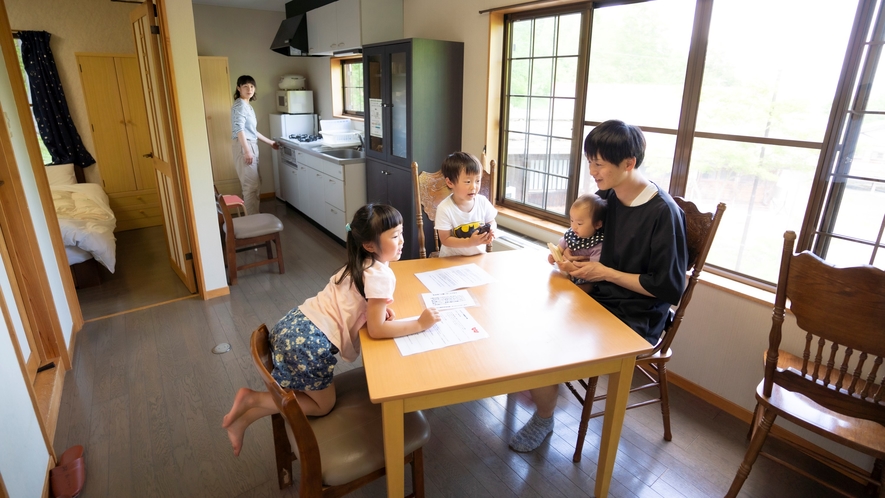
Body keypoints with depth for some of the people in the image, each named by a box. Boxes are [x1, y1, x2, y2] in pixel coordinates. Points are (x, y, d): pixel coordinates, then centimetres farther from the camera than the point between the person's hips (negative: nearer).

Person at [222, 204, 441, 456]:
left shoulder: (360, 264, 11)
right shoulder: (381, 275, -17)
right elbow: (377, 330, -18)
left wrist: (376, 309, 3)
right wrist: (420, 324, -14)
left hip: (297, 324, 9)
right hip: (309, 340, -9)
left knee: (313, 389, 28)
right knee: (324, 404, 14)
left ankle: (243, 420, 23)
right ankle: (253, 398, 7)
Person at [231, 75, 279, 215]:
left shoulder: (248, 105, 20)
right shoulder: (240, 104, -9)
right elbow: (239, 129, -20)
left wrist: (270, 142, 28)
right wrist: (247, 151, -26)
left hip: (251, 146, 10)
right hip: (244, 147, -10)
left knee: (255, 184, 12)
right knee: (251, 185, -9)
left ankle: (252, 216, 20)